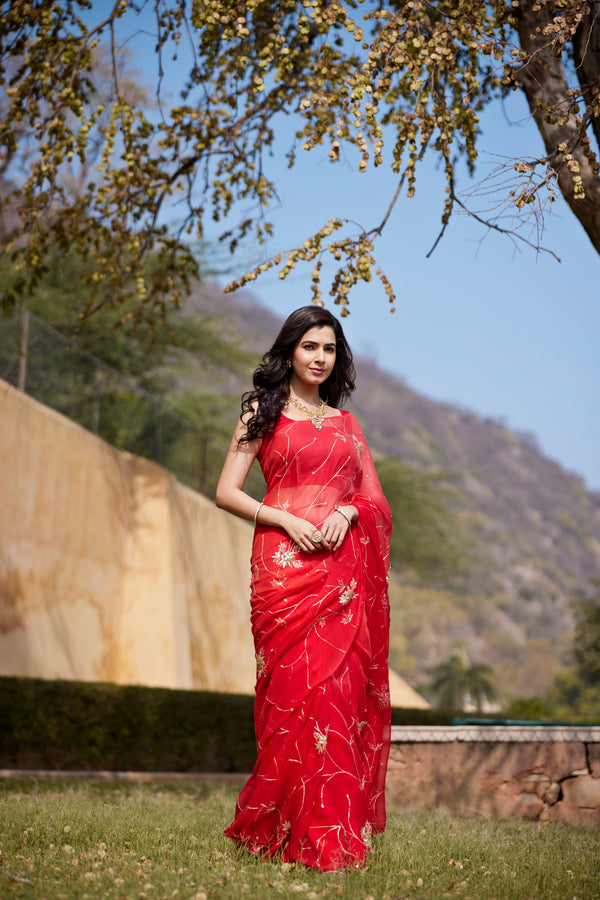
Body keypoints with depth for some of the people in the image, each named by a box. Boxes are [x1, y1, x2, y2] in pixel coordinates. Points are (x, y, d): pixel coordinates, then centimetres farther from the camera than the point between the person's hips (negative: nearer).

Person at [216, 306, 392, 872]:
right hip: (285, 565, -4)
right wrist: (287, 520, -11)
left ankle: (338, 823, 8)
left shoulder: (346, 422, 20)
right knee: (300, 688, -9)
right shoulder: (263, 413, 9)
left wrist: (347, 512, -5)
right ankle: (301, 833, -1)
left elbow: (375, 496, 17)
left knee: (341, 688, -2)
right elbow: (226, 492, 2)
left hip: (342, 566, 4)